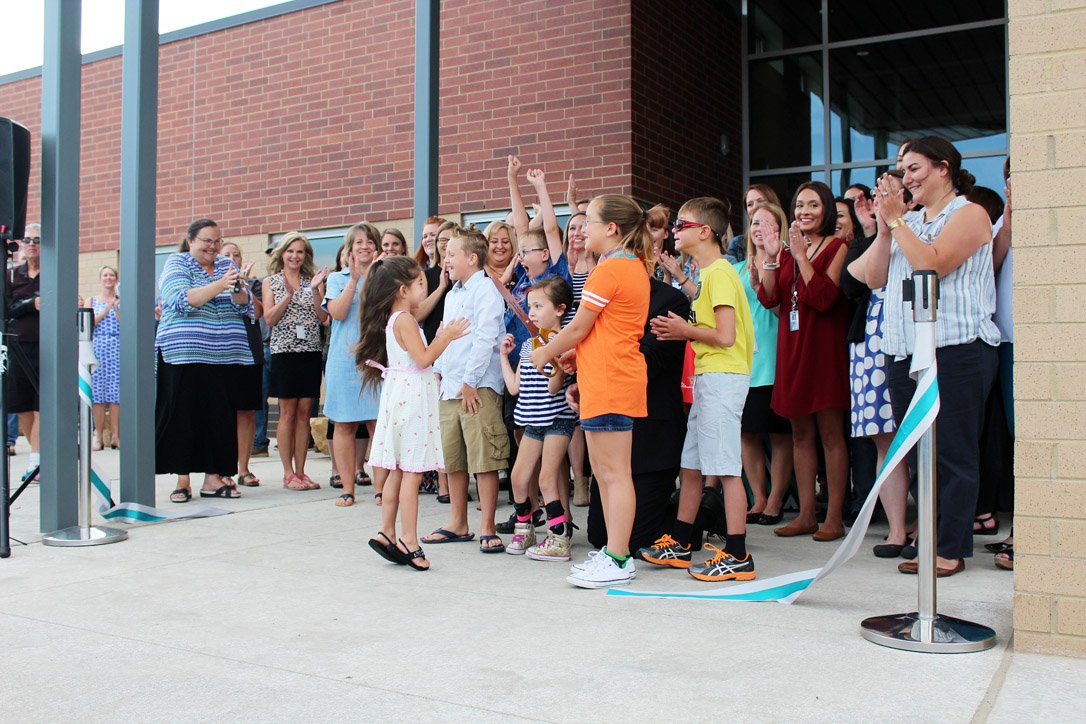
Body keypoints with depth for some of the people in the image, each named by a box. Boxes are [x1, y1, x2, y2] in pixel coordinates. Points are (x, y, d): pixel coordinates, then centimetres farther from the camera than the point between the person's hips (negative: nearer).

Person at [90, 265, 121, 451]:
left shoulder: (121, 300, 12)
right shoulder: (92, 300, 14)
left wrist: (116, 308, -10)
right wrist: (107, 309, -6)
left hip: (117, 347, -1)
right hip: (97, 347, 1)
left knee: (116, 392, -5)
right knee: (98, 392, -3)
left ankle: (115, 435, -1)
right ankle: (98, 436, 1)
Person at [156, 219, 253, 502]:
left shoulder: (227, 265, 14)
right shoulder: (177, 263, 2)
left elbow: (245, 306, 6)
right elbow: (183, 301, -15)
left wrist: (237, 288, -15)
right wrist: (220, 284, -23)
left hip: (225, 355, 4)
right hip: (184, 353, -4)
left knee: (221, 415, 2)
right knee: (183, 415, -2)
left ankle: (214, 478, 9)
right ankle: (182, 480, 7)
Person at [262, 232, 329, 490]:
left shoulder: (313, 280, 11)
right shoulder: (271, 282, 7)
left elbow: (323, 318, 2)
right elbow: (270, 319, -4)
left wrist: (315, 291, -11)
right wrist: (289, 295, -15)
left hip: (310, 352, 2)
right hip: (284, 352, -2)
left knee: (304, 413, 4)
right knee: (288, 413, 0)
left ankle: (300, 472, 10)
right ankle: (288, 474, 6)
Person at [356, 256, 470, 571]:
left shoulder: (392, 319, 16)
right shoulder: (404, 319, -13)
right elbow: (423, 359, -18)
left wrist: (439, 339, 17)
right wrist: (447, 337, -11)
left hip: (401, 395, 10)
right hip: (412, 397, -10)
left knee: (399, 470, 12)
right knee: (412, 471, -7)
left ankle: (387, 534, 17)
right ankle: (409, 541, -3)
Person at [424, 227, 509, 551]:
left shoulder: (486, 290, -8)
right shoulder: (452, 295, 19)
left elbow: (485, 339, -16)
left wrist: (470, 382, -18)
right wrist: (437, 372, 17)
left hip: (478, 389, -9)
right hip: (449, 389, 9)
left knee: (484, 461, -5)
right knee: (453, 459, 13)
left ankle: (488, 529, 3)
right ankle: (458, 525, 23)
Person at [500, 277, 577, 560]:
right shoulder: (527, 345, 11)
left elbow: (554, 388, -20)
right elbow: (514, 387, 10)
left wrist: (554, 362, -36)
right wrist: (504, 355, 13)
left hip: (557, 418, -7)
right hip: (533, 420, 7)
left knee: (547, 478, -8)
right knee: (518, 476, 9)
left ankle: (559, 539, 0)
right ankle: (523, 529, 26)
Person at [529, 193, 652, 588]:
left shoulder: (610, 268, -14)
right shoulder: (635, 266, 17)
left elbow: (578, 328, -10)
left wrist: (545, 353, 5)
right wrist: (568, 353, 13)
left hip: (610, 381, -10)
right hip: (611, 380, 10)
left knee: (614, 472, -6)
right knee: (602, 469, 14)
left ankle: (617, 561, 0)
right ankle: (614, 552, 21)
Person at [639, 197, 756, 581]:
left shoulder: (719, 273, -13)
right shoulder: (708, 274, 18)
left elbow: (725, 336, -20)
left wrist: (686, 331, -7)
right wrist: (681, 331, 4)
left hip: (723, 377, -10)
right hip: (707, 376, 10)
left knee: (726, 467, -7)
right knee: (690, 464, 14)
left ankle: (737, 556, -1)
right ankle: (679, 545, 23)